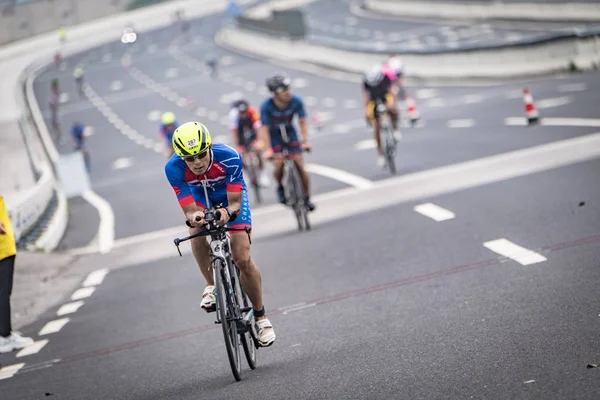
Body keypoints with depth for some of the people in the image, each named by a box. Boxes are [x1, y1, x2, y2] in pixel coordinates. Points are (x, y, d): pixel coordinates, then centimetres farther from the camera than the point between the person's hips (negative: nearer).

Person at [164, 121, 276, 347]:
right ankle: (212, 286, -10)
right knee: (196, 230, -33)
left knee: (243, 260, -11)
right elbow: (189, 210, -34)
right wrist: (193, 217, -58)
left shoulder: (229, 158, -37)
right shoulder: (174, 169, -33)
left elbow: (235, 203, -33)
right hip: (200, 196, 1)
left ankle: (260, 316, 9)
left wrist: (228, 212, -56)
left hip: (231, 195, -1)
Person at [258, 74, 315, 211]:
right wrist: (268, 150, -35)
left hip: (290, 133, 2)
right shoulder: (266, 106, -27)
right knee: (279, 165, -21)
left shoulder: (296, 101, -22)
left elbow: (302, 122, -16)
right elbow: (264, 129, -27)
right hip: (274, 136, -2)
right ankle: (280, 187, 11)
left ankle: (307, 198, 8)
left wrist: (305, 141, -28)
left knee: (300, 166, -7)